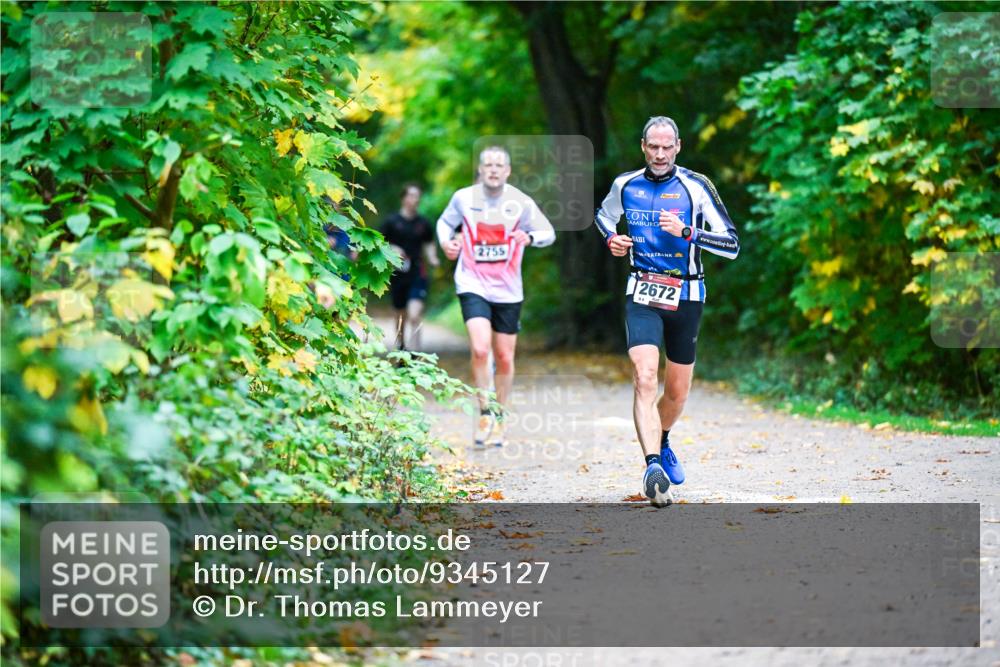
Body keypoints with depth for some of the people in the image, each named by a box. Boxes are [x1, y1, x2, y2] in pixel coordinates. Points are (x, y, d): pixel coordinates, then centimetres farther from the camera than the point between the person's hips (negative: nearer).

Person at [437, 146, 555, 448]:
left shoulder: (521, 202, -4)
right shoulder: (464, 198, -3)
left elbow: (549, 233, 4)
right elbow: (445, 222, 16)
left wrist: (530, 237, -18)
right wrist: (446, 241, -5)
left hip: (507, 290, 1)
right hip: (473, 284, -1)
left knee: (505, 358, 7)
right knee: (480, 350, -20)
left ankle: (499, 419, 26)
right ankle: (484, 413, -2)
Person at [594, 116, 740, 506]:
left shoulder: (695, 187, -8)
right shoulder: (625, 185, 2)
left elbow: (732, 245, -10)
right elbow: (604, 215, 25)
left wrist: (687, 232, -24)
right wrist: (611, 239, 3)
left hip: (685, 298, 0)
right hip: (642, 297, 0)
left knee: (677, 393, 11)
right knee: (645, 380, -22)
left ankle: (661, 442, 42)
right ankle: (653, 466, -32)